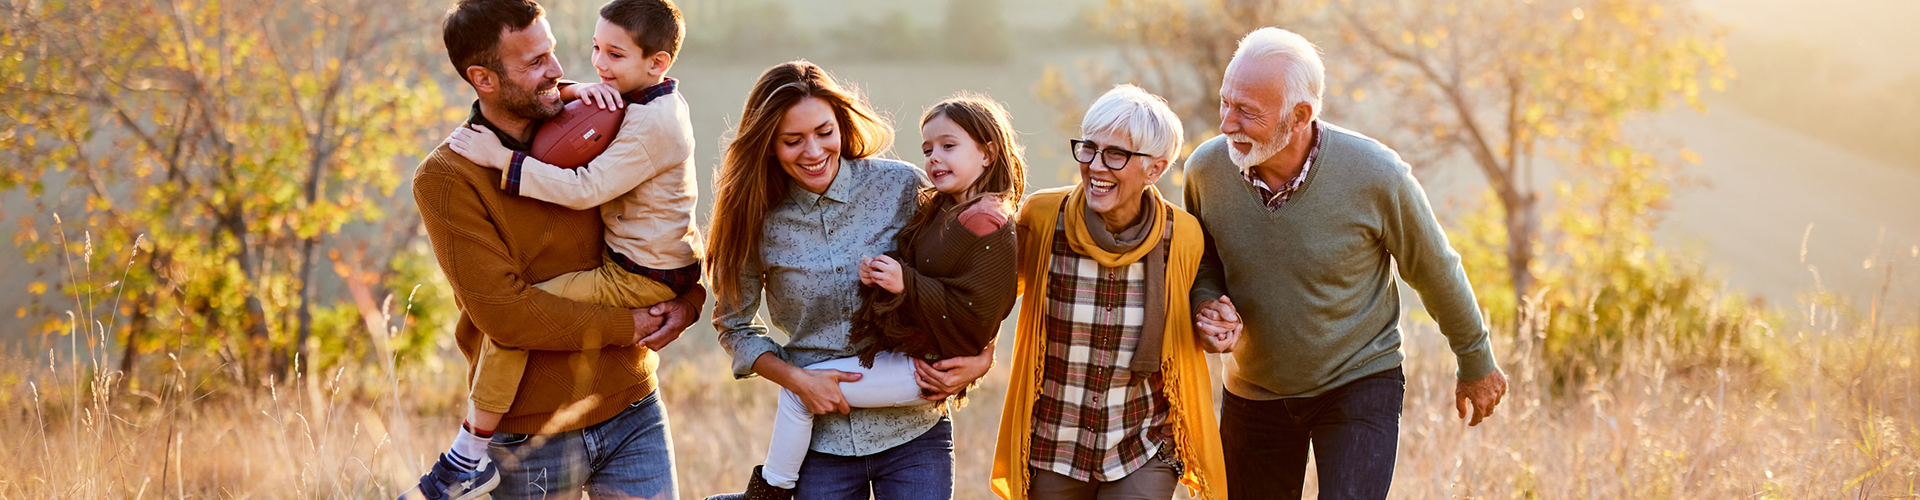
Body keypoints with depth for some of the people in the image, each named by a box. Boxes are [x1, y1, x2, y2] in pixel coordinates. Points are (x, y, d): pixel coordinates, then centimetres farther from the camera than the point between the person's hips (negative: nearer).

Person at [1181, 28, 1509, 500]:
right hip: (1254, 389, 4)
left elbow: (1436, 271, -7)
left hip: (1360, 384, -3)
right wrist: (1209, 306, -18)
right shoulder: (1206, 169, -17)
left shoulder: (1374, 174, -25)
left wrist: (1477, 363, 6)